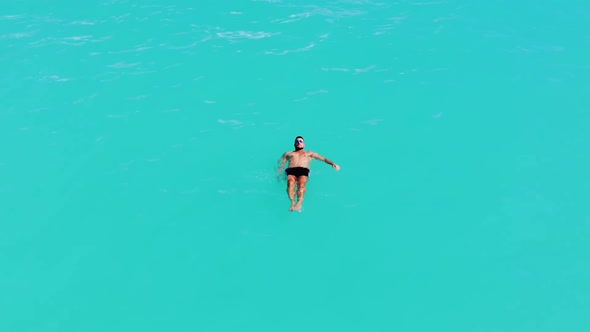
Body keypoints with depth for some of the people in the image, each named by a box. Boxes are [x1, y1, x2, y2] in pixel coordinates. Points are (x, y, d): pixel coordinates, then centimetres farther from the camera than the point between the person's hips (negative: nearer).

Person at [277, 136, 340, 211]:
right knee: (291, 183, -36)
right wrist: (279, 171, 1)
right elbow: (281, 163, 23)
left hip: (304, 170, -1)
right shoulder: (288, 153, 37)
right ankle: (293, 202, -51)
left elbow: (324, 159, 26)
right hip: (291, 171, 1)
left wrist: (333, 164, 7)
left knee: (301, 184, -36)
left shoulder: (310, 153, 36)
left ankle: (299, 203, -55)